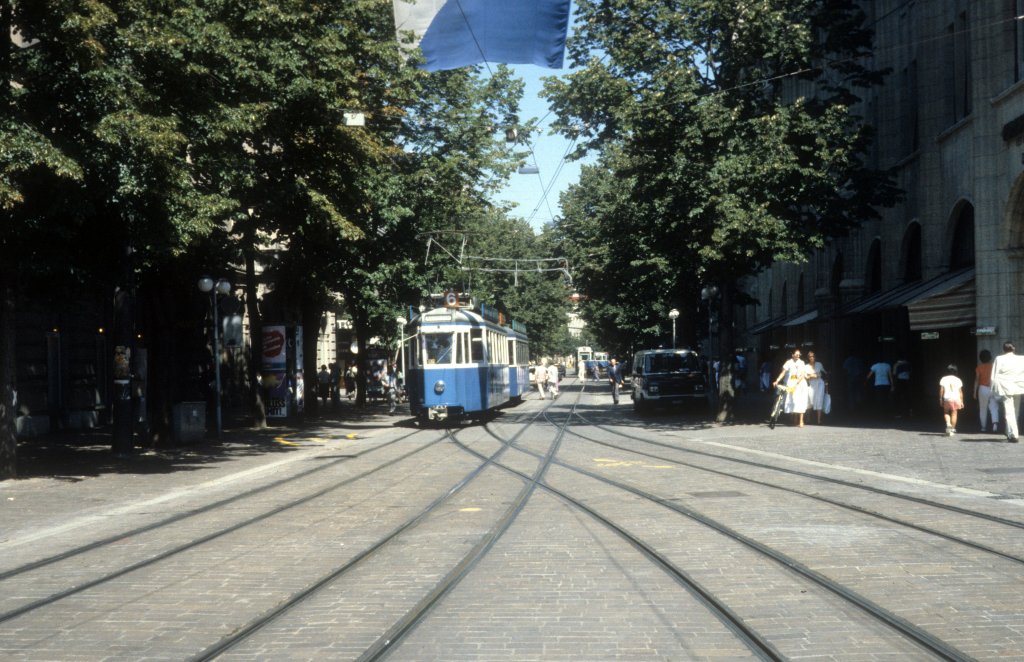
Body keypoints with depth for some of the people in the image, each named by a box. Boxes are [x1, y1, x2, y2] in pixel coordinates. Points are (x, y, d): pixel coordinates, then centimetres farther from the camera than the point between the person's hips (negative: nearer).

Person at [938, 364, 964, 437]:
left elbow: (941, 390, -2)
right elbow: (960, 392, 4)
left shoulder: (943, 379, 2)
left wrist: (941, 399, 5)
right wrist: (961, 401, 9)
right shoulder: (958, 380, 6)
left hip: (947, 398, -1)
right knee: (954, 413, 5)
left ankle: (948, 424, -10)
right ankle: (952, 429, 4)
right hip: (956, 398, 1)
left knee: (946, 412, 15)